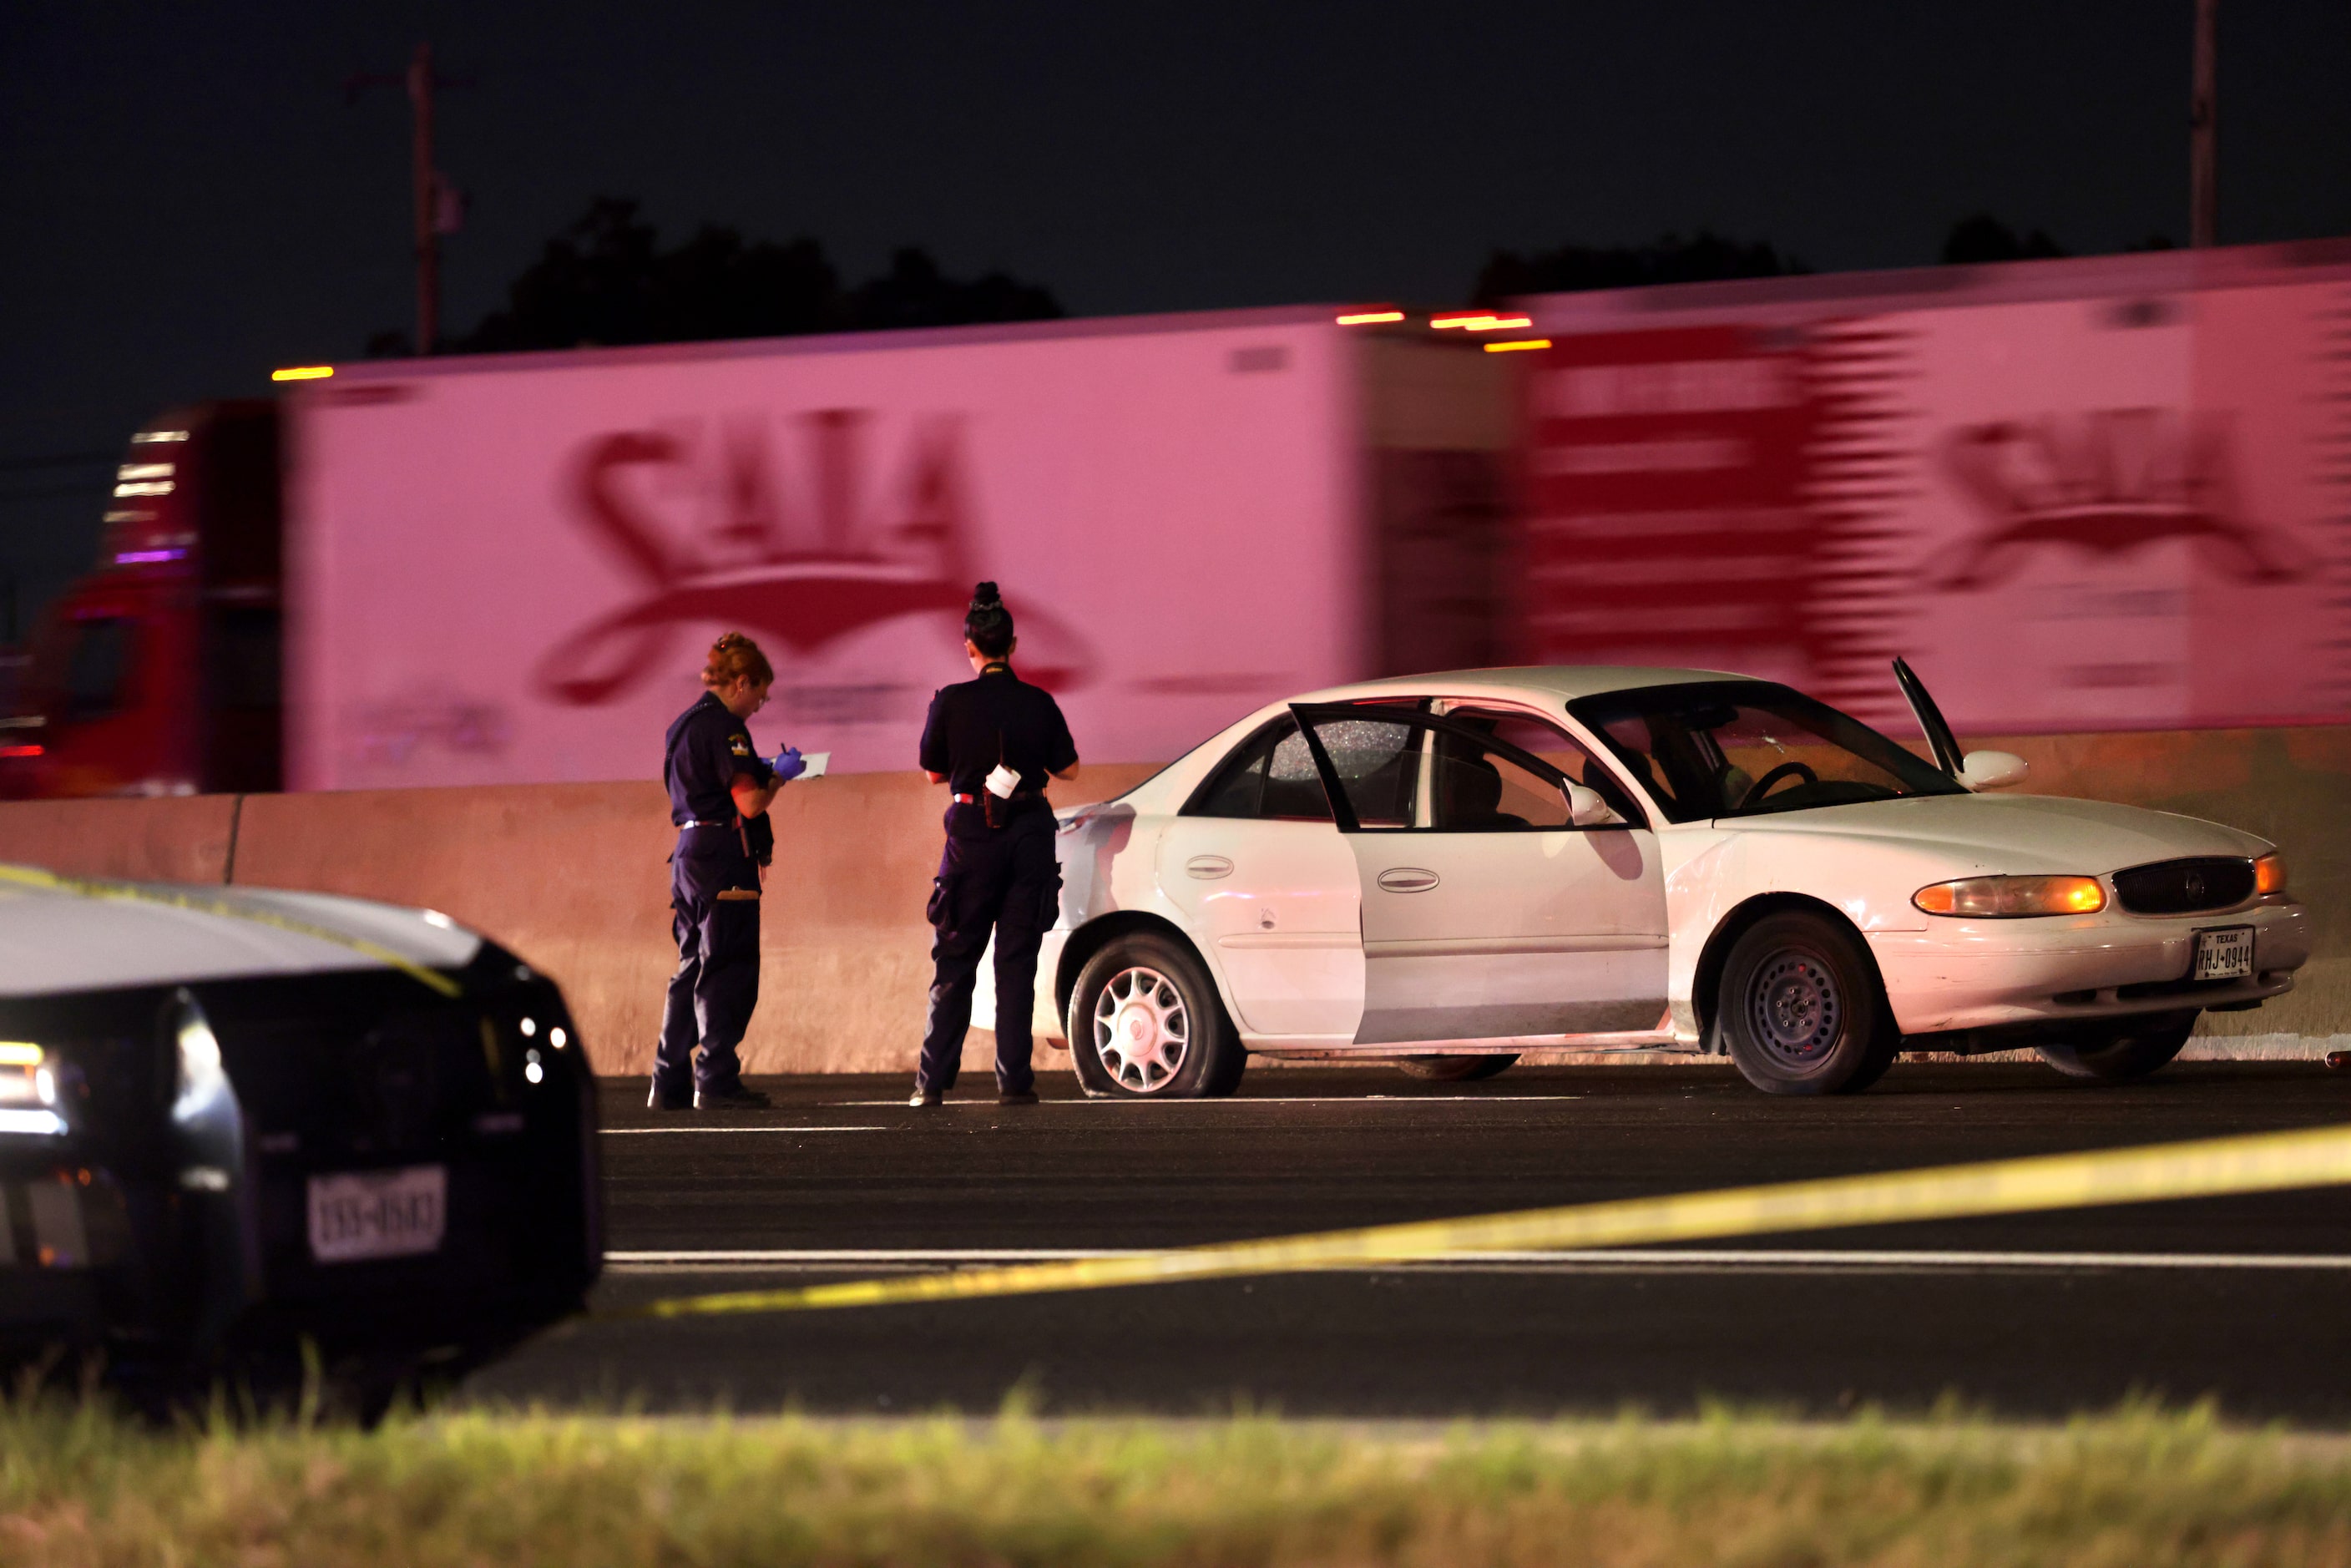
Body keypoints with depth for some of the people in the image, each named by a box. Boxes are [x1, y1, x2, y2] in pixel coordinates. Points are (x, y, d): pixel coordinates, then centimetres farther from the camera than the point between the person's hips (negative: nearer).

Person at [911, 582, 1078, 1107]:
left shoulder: (951, 703, -7)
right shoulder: (1039, 704, -3)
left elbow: (934, 772, 3)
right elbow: (1068, 768, 6)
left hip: (972, 833, -1)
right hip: (1031, 832, 1)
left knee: (954, 963, 7)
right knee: (1017, 961, 6)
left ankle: (933, 1081, 4)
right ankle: (1013, 1079, 1)